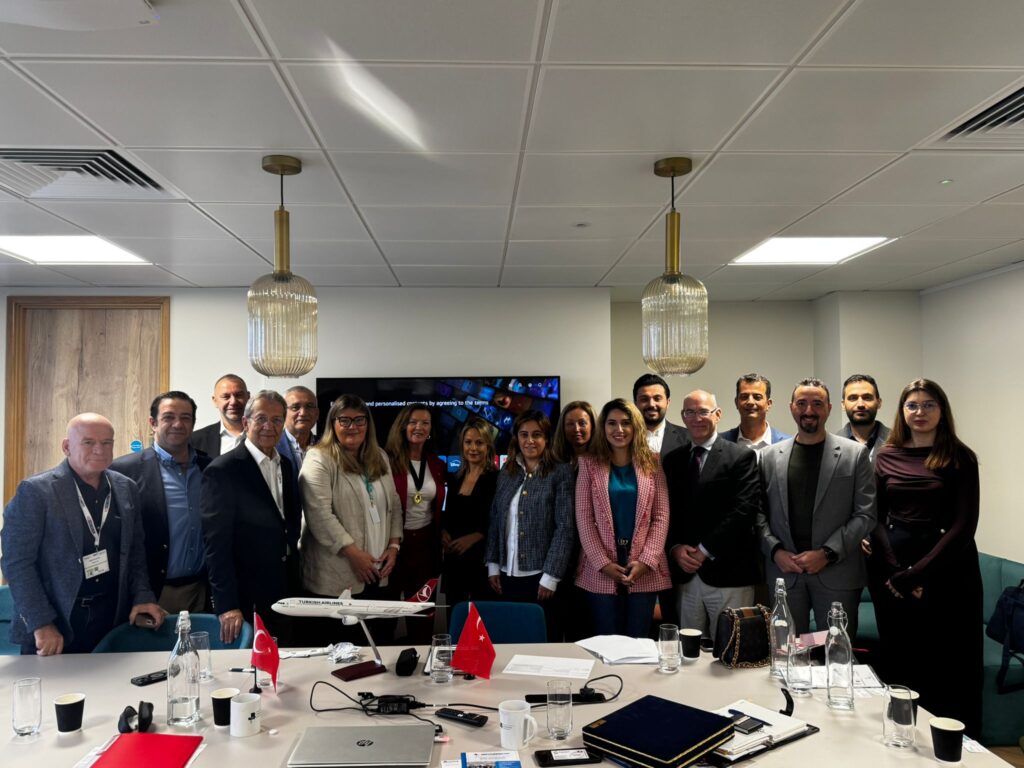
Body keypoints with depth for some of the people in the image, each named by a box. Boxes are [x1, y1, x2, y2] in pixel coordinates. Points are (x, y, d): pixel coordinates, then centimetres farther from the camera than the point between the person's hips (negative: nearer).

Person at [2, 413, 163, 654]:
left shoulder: (126, 488, 6)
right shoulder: (35, 490, -9)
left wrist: (142, 596, -1)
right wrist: (41, 623, -14)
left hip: (112, 620, 4)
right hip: (54, 624, -4)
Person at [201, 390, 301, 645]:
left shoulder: (285, 466, 9)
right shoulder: (222, 470, -13)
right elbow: (216, 543, -17)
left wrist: (295, 589, 12)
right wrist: (227, 606, -20)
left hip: (285, 596, 6)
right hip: (245, 602, -6)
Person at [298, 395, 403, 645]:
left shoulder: (379, 458, 14)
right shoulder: (319, 460, -6)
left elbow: (394, 505, 17)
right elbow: (320, 515, -14)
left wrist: (394, 545, 3)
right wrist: (354, 553, -15)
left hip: (379, 576, 6)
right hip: (335, 578, -6)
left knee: (381, 642, 6)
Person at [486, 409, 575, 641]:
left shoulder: (561, 473, -5)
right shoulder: (506, 473, 10)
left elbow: (566, 526, -10)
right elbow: (495, 521, 13)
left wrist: (551, 575, -14)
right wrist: (493, 565, 6)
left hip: (541, 574, -4)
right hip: (508, 574, 5)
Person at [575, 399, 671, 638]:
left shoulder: (652, 462, 6)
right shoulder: (589, 464, 3)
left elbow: (662, 515, 2)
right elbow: (583, 518, -1)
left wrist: (646, 560, -9)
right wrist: (603, 563, -10)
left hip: (645, 569, 1)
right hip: (600, 571, -1)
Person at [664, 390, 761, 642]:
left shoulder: (741, 457, -2)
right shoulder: (673, 460, 13)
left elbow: (744, 510, -12)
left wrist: (704, 551, -13)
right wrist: (674, 548, -5)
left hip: (728, 574, -4)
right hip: (684, 574, 4)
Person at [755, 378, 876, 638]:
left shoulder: (854, 454, 2)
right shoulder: (770, 456, 8)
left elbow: (865, 514, -2)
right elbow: (759, 512, 8)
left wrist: (827, 553, -10)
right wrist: (775, 551, -6)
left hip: (836, 572, -1)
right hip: (784, 571, 2)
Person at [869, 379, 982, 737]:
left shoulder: (960, 458, -2)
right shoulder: (886, 456, 6)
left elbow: (964, 524, -9)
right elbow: (874, 518, 3)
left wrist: (919, 572, -16)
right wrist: (894, 570, -10)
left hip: (946, 570, -2)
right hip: (891, 570, 3)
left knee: (949, 664, 5)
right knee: (900, 664, 11)